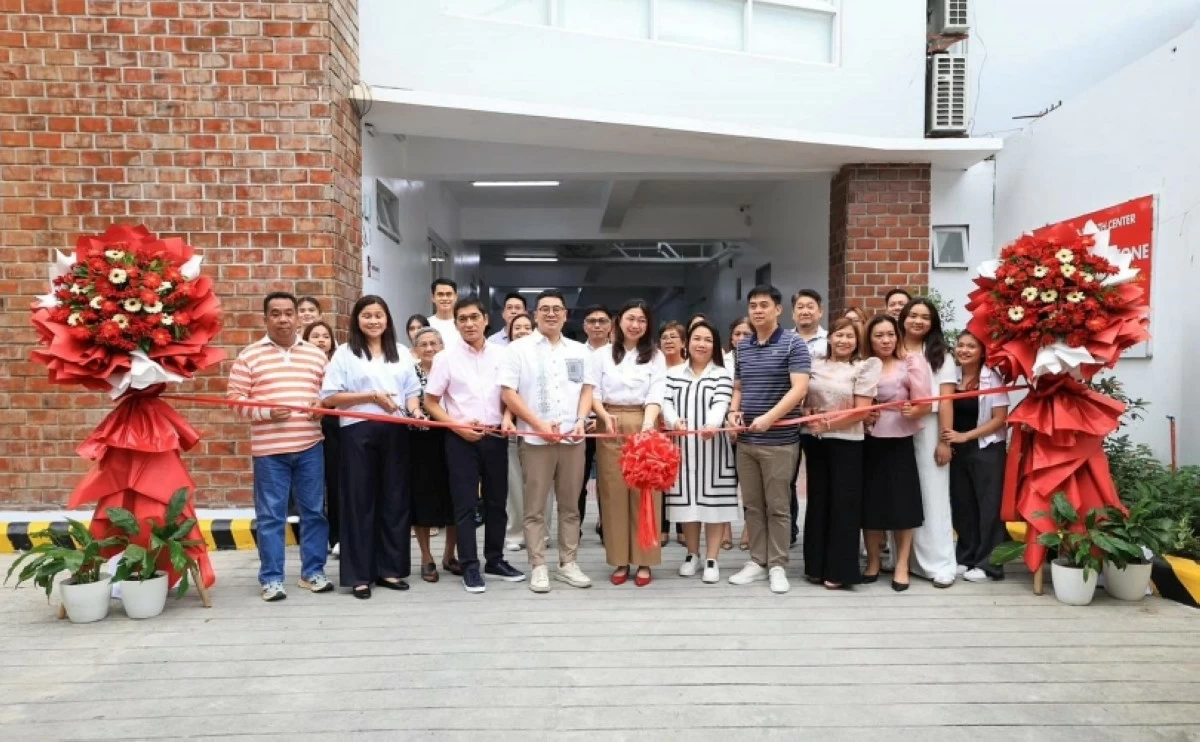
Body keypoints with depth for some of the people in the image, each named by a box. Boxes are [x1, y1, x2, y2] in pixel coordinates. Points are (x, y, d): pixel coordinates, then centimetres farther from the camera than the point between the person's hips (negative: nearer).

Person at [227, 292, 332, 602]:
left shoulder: (316, 354, 10)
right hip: (269, 448, -3)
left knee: (313, 511, 9)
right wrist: (265, 412, -17)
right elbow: (235, 397, -2)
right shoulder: (249, 355, 2)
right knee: (270, 515, 4)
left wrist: (323, 404, -7)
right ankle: (270, 578, 14)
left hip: (310, 446, 3)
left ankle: (313, 572, 21)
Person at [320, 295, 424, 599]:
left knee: (394, 499, 7)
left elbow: (412, 391, 14)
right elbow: (330, 397, -6)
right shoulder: (344, 353, 1)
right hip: (359, 432, -4)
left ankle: (390, 568, 18)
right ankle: (359, 575, 10)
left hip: (395, 432, 4)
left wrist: (415, 411, -7)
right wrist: (372, 396, -13)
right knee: (360, 501, 1)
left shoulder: (401, 352, 14)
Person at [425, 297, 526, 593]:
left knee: (497, 501, 11)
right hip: (461, 438, -2)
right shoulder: (446, 357, -2)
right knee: (465, 504, 2)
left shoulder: (502, 354, 3)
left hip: (496, 436, 3)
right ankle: (470, 567, 12)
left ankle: (495, 560, 25)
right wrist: (458, 426, -11)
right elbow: (431, 402, 0)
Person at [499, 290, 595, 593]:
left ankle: (568, 563, 20)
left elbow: (587, 389, 14)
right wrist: (539, 424, -11)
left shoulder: (579, 350, 13)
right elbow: (508, 393, -4)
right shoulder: (519, 348, 1)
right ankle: (538, 567, 10)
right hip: (535, 439, -3)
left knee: (570, 505, 10)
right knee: (535, 507, 2)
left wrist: (581, 420, -4)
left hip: (572, 438, 4)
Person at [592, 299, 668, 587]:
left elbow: (655, 397, -4)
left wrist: (648, 424, -22)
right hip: (610, 427, 1)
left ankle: (644, 562, 8)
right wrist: (605, 416, -17)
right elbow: (594, 393, 3)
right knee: (614, 494, 2)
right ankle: (620, 561, 11)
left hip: (643, 425, 0)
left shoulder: (656, 356, 7)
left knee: (644, 494, 0)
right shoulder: (602, 355, 7)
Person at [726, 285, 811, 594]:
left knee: (778, 506, 3)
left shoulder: (793, 343, -5)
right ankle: (757, 561, 21)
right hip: (746, 439, 5)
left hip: (779, 439, -5)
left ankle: (778, 565, 13)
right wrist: (733, 412, -1)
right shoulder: (743, 347, 12)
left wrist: (770, 417, -25)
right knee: (753, 505, 11)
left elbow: (799, 389, -15)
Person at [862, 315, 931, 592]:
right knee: (870, 502, 6)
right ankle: (873, 562, 21)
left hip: (899, 443, -2)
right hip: (868, 443, 3)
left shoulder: (912, 363, -2)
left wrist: (912, 411, -28)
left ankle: (901, 566, 12)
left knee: (901, 504, 1)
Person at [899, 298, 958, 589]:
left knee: (932, 495, 1)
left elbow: (946, 401, 1)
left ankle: (940, 564, 6)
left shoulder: (939, 355, 8)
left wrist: (945, 440, -7)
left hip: (928, 431, -1)